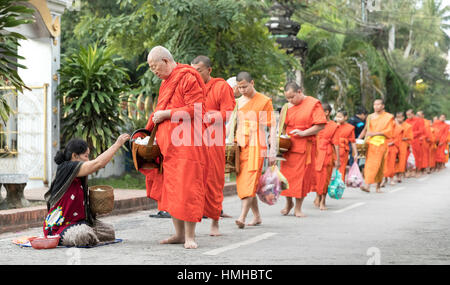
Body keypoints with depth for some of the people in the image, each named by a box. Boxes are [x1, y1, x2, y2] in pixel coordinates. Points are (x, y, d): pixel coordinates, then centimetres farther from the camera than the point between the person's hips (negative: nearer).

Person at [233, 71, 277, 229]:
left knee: (250, 182, -16)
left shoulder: (264, 101, 1)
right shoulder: (238, 102, 15)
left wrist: (272, 150, -7)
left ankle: (242, 217, -25)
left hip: (256, 147, -6)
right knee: (242, 183, 5)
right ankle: (257, 216, 17)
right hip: (240, 147, 6)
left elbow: (272, 127, -1)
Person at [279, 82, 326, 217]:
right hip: (288, 145, 4)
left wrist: (303, 133, -17)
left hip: (305, 146, -4)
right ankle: (288, 203, 22)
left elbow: (321, 125, -9)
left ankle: (298, 208, 7)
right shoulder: (288, 106, 13)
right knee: (287, 175, 3)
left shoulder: (313, 104, -4)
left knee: (302, 176, -2)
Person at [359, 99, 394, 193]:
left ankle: (378, 186, -13)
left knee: (377, 164, -11)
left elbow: (389, 131, -6)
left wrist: (374, 133, -13)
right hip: (370, 142, 4)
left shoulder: (388, 117, 3)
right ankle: (367, 185, -4)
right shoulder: (370, 117, 16)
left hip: (381, 143, -4)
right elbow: (366, 129, 19)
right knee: (369, 164, -4)